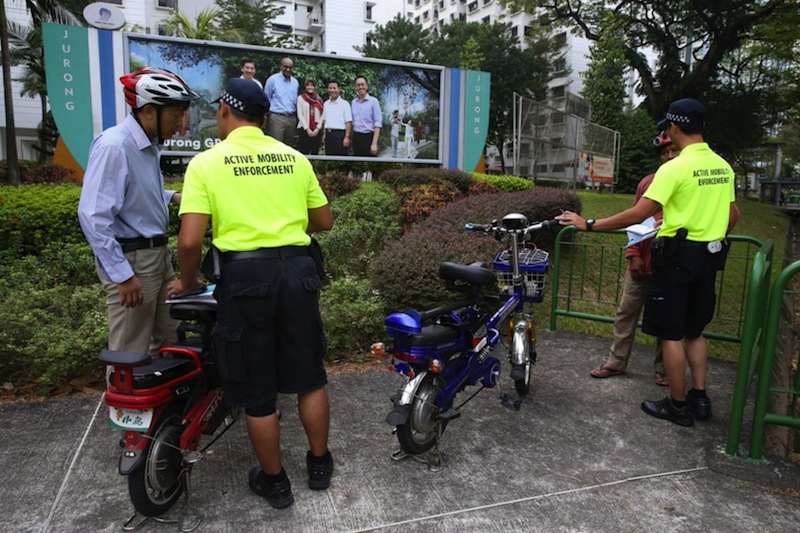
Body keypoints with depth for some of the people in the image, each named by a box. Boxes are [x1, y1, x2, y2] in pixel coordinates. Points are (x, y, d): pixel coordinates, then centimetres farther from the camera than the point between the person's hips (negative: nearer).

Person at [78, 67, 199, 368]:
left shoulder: (150, 144, 7)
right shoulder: (113, 146, -19)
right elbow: (93, 216, -22)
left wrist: (172, 197, 4)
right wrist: (123, 275, -22)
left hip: (158, 254, 9)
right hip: (130, 259, -9)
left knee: (170, 341, 19)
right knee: (131, 355, 3)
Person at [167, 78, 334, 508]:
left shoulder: (207, 162, -3)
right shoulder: (294, 158, 7)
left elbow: (190, 240, -11)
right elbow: (324, 221, 13)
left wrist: (188, 282, 8)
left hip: (245, 277, -3)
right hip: (297, 270, 4)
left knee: (257, 391, 12)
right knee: (309, 378, 18)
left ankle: (274, 482, 29)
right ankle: (319, 464, 35)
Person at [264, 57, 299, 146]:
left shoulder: (295, 82, 11)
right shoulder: (273, 79, -2)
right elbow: (266, 99, 4)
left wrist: (296, 118, 13)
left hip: (291, 118, 5)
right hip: (277, 117, -5)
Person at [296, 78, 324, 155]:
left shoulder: (319, 99, 11)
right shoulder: (300, 98, 4)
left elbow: (322, 115, 5)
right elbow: (300, 115, -2)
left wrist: (318, 128, -7)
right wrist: (307, 129, -10)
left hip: (316, 131, 2)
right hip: (304, 130, -2)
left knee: (315, 152, 4)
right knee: (304, 153, -6)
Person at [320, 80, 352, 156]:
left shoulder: (345, 103, -3)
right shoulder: (326, 104, 13)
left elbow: (348, 122, -8)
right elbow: (324, 120, 18)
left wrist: (347, 137, -15)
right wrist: (324, 134, 11)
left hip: (339, 134, -5)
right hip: (328, 134, 5)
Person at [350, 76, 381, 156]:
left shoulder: (373, 101, -5)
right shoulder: (353, 102, 10)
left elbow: (377, 124, -10)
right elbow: (353, 121, 16)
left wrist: (374, 143, -17)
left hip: (368, 137, -5)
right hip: (356, 138, 5)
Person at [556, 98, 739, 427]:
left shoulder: (674, 168, -17)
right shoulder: (723, 166, 8)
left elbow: (639, 214, -23)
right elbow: (732, 215, 15)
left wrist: (589, 225, -19)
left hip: (678, 256, -8)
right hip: (710, 257, 8)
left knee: (671, 334, 4)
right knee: (694, 331, 19)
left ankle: (678, 406, 14)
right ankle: (700, 398, 25)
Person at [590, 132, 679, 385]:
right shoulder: (648, 182, 6)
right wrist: (633, 255, 1)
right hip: (641, 262, 3)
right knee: (626, 311, 7)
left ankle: (662, 368, 25)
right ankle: (616, 361, 19)